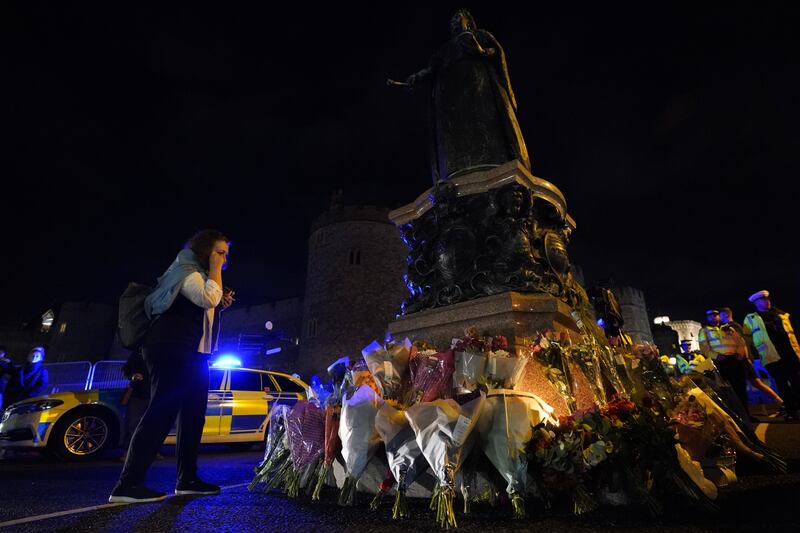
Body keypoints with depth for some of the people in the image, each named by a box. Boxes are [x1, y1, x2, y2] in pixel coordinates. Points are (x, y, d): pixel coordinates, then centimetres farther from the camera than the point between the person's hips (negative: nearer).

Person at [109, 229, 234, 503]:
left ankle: (187, 479, 12)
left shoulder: (198, 274, 25)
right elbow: (207, 298, -22)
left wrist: (221, 304, 15)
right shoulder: (186, 270, -5)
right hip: (172, 348, -10)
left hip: (192, 352, 10)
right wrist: (215, 270, -11)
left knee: (193, 415, 7)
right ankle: (127, 484, -8)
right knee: (162, 412, -13)